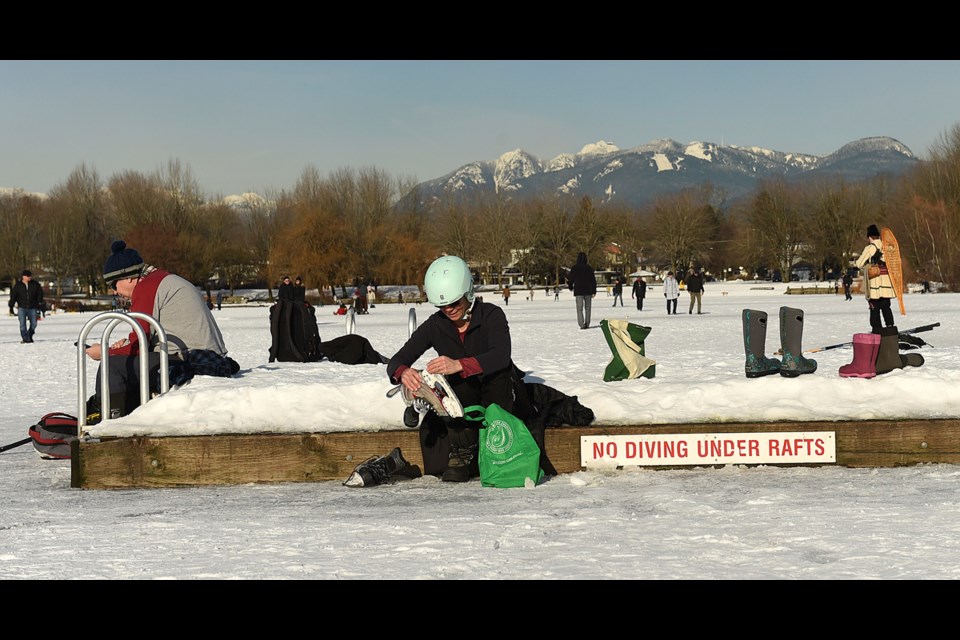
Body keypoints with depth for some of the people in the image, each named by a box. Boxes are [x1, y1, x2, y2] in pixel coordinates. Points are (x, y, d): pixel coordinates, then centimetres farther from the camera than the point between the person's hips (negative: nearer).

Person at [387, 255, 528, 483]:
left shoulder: (491, 315, -16)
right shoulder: (435, 325, -6)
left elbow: (500, 356, -36)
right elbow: (396, 361, -13)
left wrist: (459, 365, -54)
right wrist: (403, 372, -40)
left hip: (500, 396, -2)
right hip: (461, 402, 2)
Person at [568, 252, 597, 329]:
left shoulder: (574, 268, -6)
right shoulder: (589, 268, 0)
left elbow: (570, 279, 0)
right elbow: (593, 280, 1)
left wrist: (570, 287, 20)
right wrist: (594, 291, 6)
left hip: (578, 291, -2)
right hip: (588, 291, 2)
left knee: (579, 309, -1)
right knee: (587, 308, 14)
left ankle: (582, 324, -14)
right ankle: (587, 323, 13)